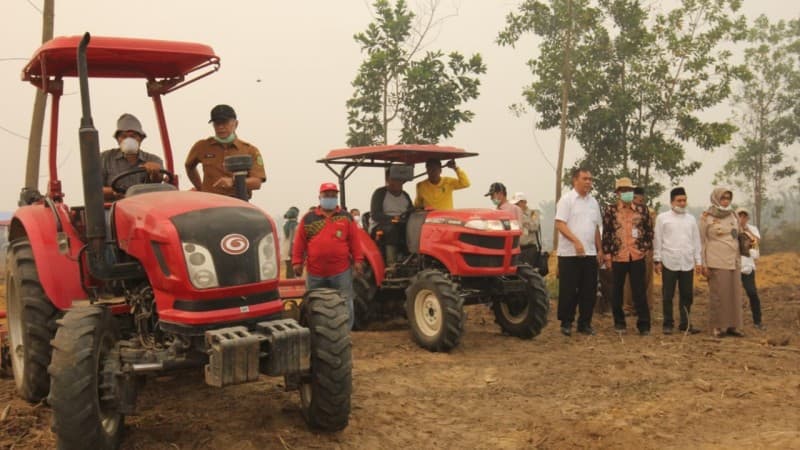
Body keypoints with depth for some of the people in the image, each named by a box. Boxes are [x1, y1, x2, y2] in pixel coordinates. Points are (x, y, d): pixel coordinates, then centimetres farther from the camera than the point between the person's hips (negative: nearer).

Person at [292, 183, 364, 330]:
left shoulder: (346, 217, 7)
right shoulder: (308, 218, 6)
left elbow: (354, 240, 4)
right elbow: (300, 242, 4)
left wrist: (358, 260, -3)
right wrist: (297, 262, -2)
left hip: (341, 271, -1)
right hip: (315, 272, 1)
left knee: (345, 305, 2)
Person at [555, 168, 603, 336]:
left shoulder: (593, 202, 14)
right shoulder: (566, 199, -5)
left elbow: (596, 227, 19)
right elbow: (560, 224, -13)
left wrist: (599, 249, 13)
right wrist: (576, 241, -23)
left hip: (590, 253, 6)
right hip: (569, 253, -6)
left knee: (589, 290, 8)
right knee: (568, 290, 0)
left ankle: (585, 323, 17)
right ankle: (566, 323, 10)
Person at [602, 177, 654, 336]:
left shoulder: (642, 210, 6)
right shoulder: (610, 210, 0)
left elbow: (649, 230, 11)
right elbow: (606, 233, 0)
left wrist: (647, 248, 3)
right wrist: (607, 254, -4)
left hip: (637, 256, 1)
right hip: (618, 257, -1)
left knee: (640, 292, 2)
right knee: (617, 291, 9)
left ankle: (643, 324, 8)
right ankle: (619, 322, 21)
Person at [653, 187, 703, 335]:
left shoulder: (691, 219, 12)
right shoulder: (663, 218, 2)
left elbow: (696, 241, 13)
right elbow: (657, 240, 1)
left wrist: (698, 261, 8)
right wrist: (657, 260, -3)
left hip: (687, 263, 3)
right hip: (669, 263, -3)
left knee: (687, 295, 5)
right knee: (668, 296, 2)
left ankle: (685, 323, 15)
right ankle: (668, 324, 11)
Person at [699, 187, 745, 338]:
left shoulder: (732, 216, 12)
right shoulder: (706, 217, -2)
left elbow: (736, 238, 19)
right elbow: (702, 241, -2)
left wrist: (739, 260, 14)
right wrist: (704, 264, -7)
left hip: (734, 261, 5)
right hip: (716, 262, -5)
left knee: (734, 293, 4)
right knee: (718, 294, -3)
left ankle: (733, 325, 11)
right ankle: (717, 327, 5)